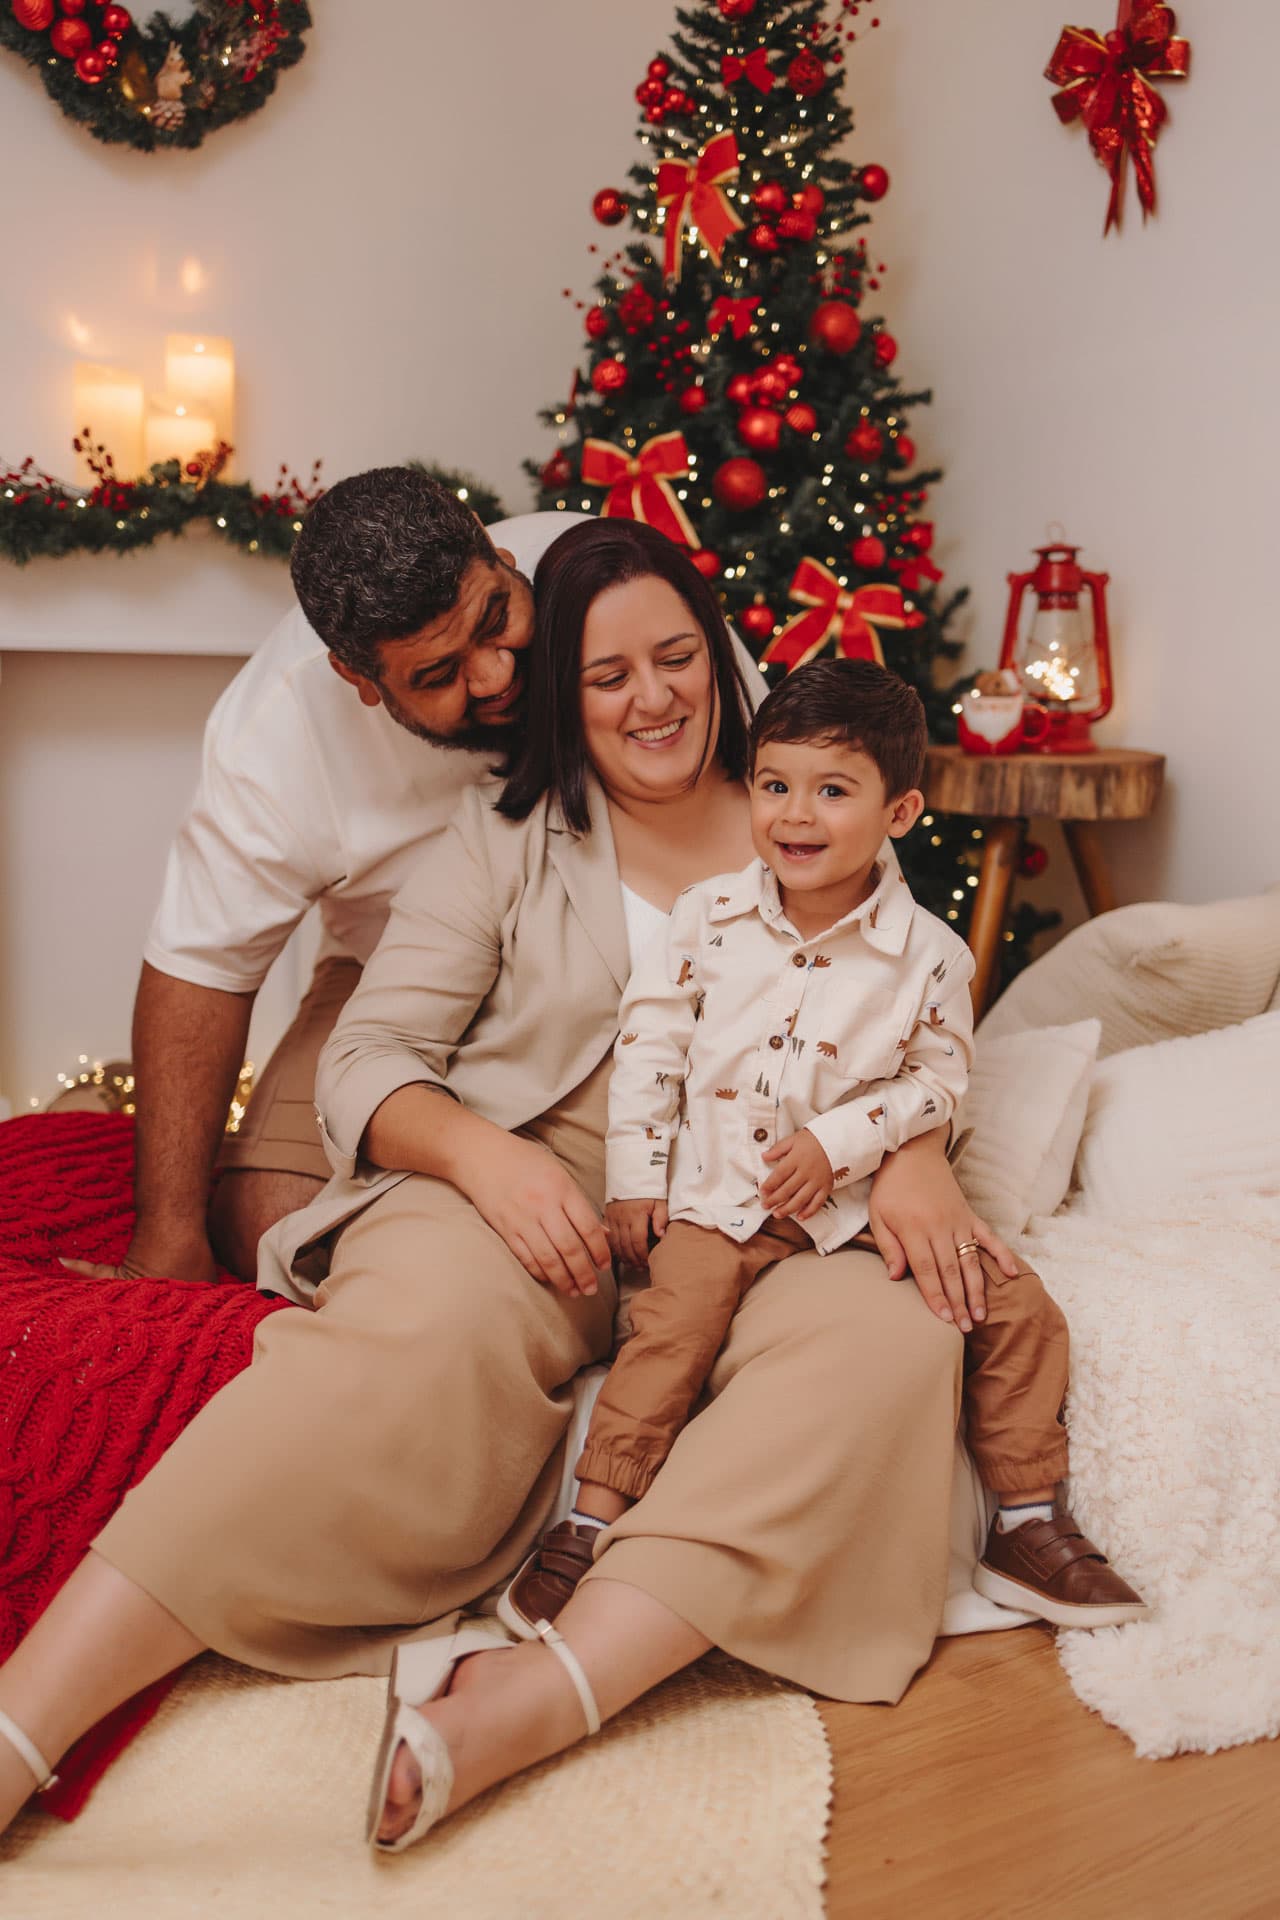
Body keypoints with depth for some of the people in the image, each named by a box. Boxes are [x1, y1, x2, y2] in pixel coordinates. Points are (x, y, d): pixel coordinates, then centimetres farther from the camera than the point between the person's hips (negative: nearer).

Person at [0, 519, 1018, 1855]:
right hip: (526, 1197, -1)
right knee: (421, 1328, -34)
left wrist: (914, 1156, -9)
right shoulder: (508, 840, 11)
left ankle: (537, 1697, -40)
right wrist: (484, 1153, -18)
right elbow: (367, 1057, 4)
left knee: (894, 1340, -30)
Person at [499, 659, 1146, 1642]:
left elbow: (940, 1078, 0)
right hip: (717, 1191, -1)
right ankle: (589, 1525, -12)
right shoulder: (708, 915, -4)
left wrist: (836, 1141, -15)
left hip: (867, 1196, 1)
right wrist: (635, 1179, 0)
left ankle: (1027, 1524, 10)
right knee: (675, 1321, -24)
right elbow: (648, 1042, 2)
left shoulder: (928, 953, -6)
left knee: (1015, 1305, -5)